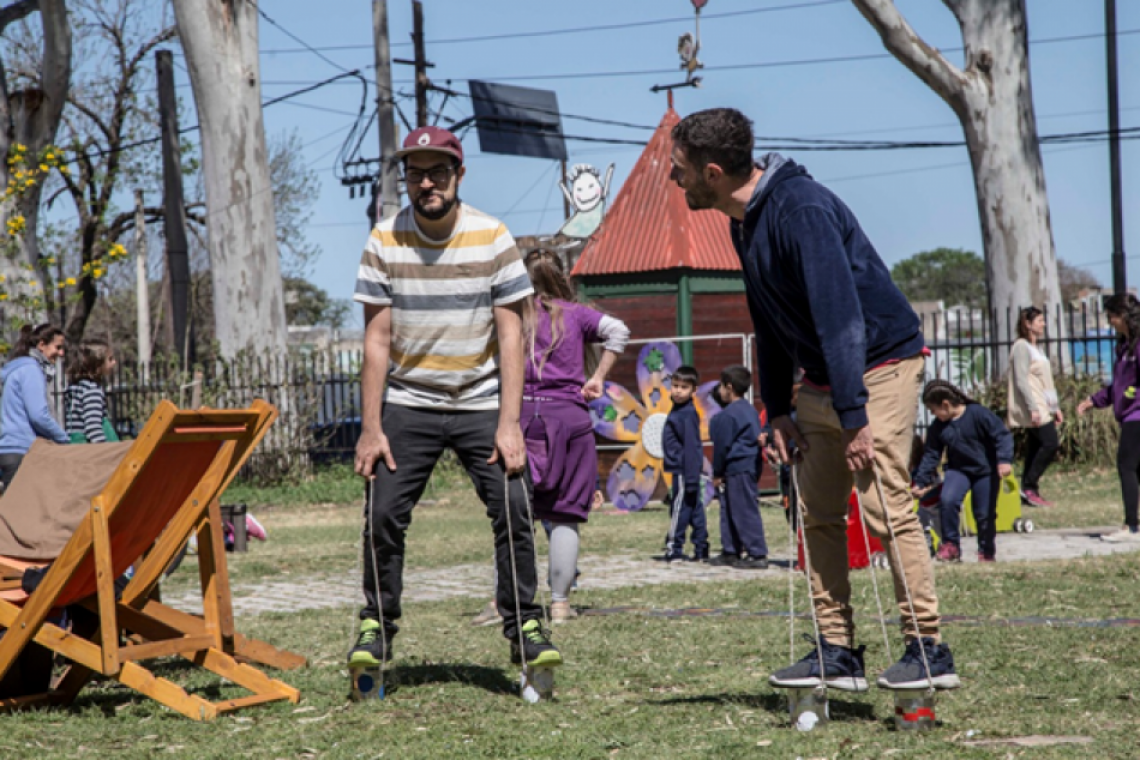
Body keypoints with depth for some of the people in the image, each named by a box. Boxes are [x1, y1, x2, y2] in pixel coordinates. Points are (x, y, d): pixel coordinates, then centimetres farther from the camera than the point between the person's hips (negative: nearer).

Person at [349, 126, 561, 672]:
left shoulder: (493, 238, -6)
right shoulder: (385, 241, -3)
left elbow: (510, 336, -6)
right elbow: (376, 339, -2)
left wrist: (509, 423, -13)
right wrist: (371, 427, -7)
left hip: (481, 405, -1)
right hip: (406, 405, 1)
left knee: (513, 510, -12)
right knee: (383, 515, -6)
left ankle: (523, 625, 1)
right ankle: (376, 625, 11)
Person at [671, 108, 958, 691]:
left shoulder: (801, 208, -23)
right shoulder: (744, 223, 7)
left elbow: (839, 311, -28)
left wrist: (854, 416, -29)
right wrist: (777, 410, 10)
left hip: (880, 365, -9)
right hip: (822, 380, 9)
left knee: (885, 506, -14)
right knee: (817, 513, 6)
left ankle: (930, 652, -8)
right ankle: (837, 654, 9)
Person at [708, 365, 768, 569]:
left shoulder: (728, 415, -15)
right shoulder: (750, 410, 15)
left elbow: (722, 445, -13)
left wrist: (717, 473, -3)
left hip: (737, 467, -10)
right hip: (750, 465, 10)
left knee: (746, 512, -8)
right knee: (729, 510, 17)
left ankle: (757, 554, -8)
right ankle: (730, 552, 23)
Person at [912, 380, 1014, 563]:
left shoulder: (978, 414, -17)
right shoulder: (937, 427, -2)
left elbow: (1002, 435, -16)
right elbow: (931, 455, 5)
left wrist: (1004, 460, -28)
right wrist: (921, 481, -1)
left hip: (986, 471, -3)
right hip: (958, 470, 3)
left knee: (984, 513, 1)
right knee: (947, 500, -23)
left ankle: (986, 551, 25)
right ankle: (950, 545, -10)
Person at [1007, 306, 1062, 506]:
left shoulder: (1035, 348, 21)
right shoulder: (1021, 347, -9)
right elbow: (1021, 380, -17)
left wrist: (1055, 408, 21)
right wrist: (1032, 408, -23)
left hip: (1042, 408, 9)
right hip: (1033, 409, -9)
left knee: (1035, 448, 6)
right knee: (1050, 443, -16)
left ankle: (1029, 491, 8)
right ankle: (1029, 486, -11)